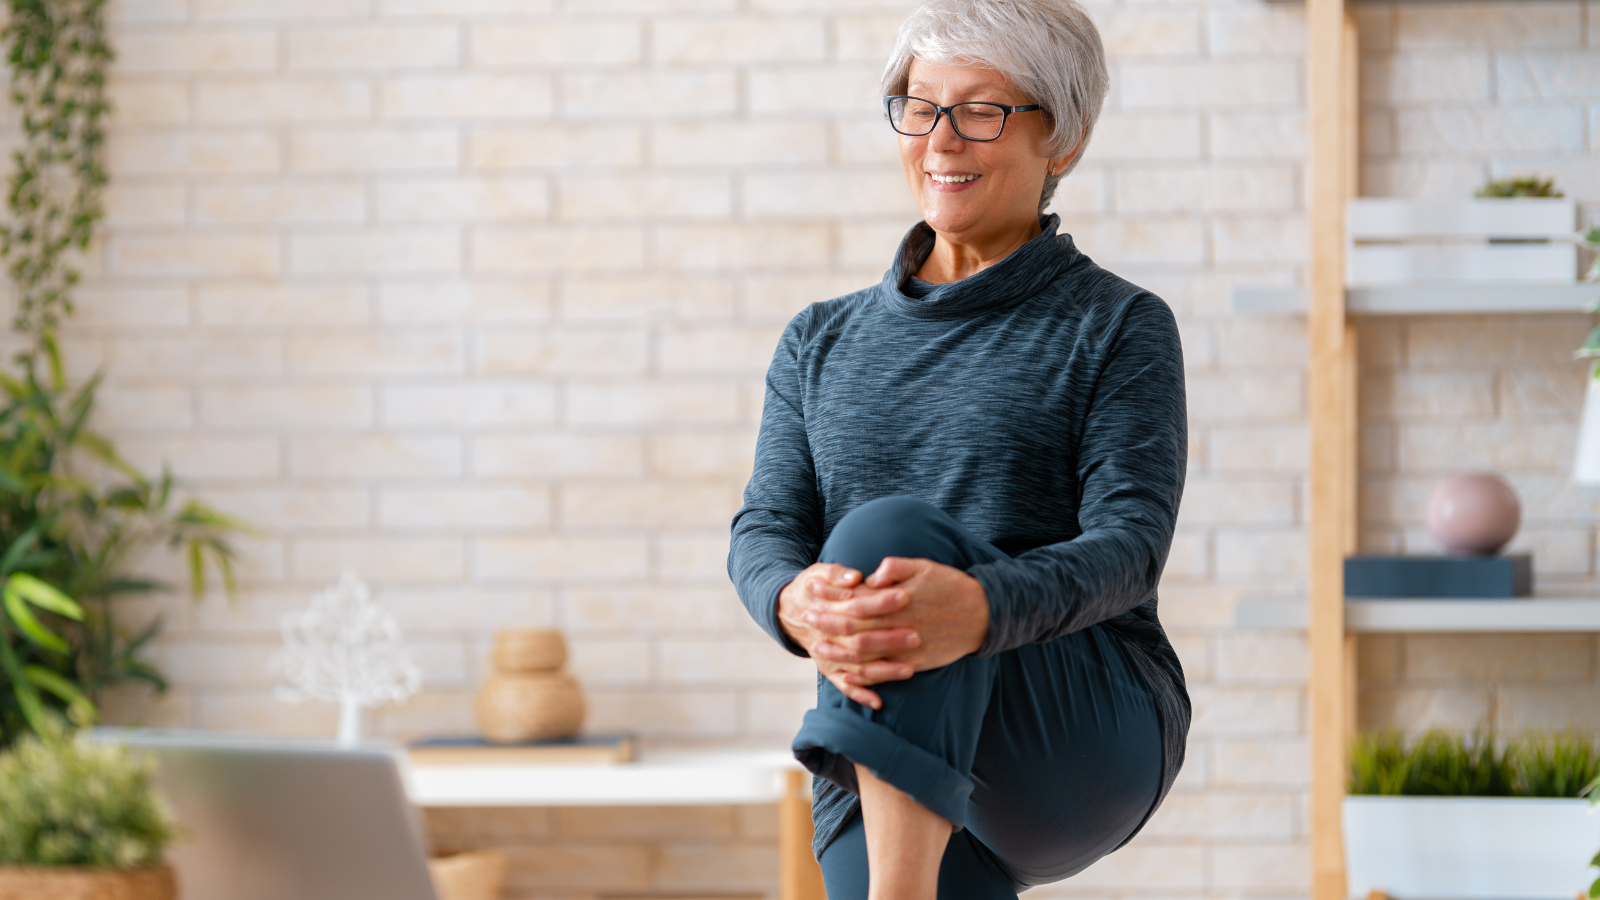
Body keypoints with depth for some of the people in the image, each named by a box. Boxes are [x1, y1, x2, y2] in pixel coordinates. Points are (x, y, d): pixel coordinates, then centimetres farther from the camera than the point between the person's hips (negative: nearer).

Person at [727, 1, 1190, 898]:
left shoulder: (1120, 329, 4)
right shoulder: (823, 344, 17)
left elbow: (1130, 544, -11)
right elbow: (766, 532, 5)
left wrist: (974, 610, -35)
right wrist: (799, 607, -24)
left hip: (1089, 733, -4)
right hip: (884, 772, 4)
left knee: (888, 533, -30)